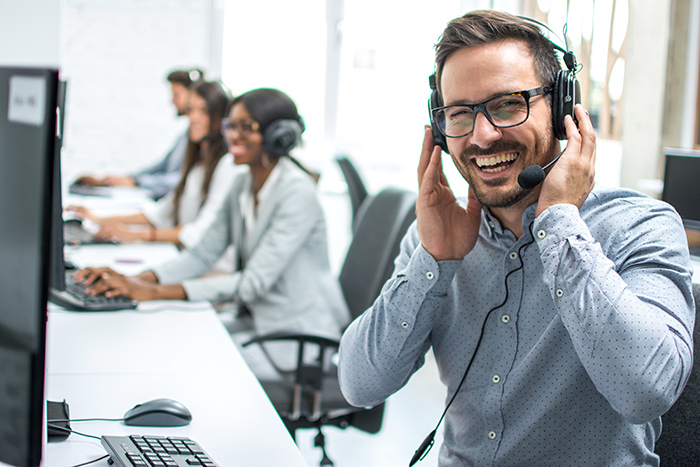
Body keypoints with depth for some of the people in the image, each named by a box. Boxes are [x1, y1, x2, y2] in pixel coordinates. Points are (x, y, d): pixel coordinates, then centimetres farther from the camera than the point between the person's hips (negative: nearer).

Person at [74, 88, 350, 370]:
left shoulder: (297, 193, -20)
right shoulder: (243, 183, 7)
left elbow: (254, 282, -26)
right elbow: (203, 254, 6)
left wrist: (156, 291, -30)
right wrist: (135, 280, -12)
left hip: (299, 338, -8)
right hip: (257, 322, 8)